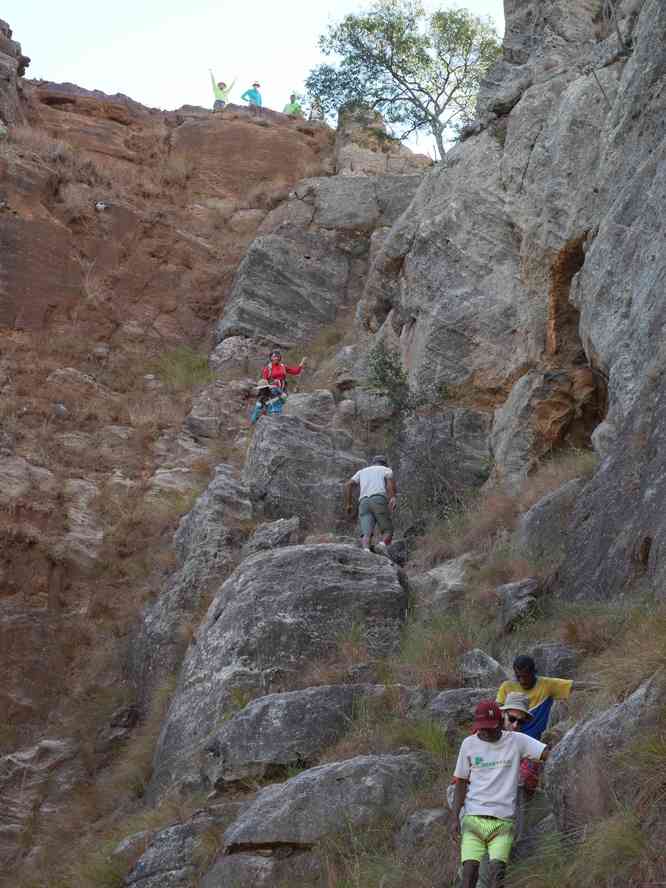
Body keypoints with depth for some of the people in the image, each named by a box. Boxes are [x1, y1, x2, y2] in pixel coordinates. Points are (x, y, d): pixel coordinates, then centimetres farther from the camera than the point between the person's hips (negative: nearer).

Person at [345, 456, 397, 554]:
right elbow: (390, 480, -2)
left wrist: (348, 504, 16)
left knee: (366, 534, -13)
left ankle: (365, 550, -45)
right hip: (379, 501, -3)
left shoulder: (362, 471, 33)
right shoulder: (387, 470, 23)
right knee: (388, 532, 3)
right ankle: (382, 545, -31)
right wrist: (394, 497, -18)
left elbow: (348, 485, 17)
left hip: (364, 503, 3)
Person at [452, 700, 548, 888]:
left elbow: (548, 754, -6)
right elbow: (461, 782, 12)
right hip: (473, 818, 1)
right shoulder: (469, 744, 7)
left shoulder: (516, 741, 3)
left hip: (502, 821, -1)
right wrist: (455, 817, 6)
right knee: (469, 869, -9)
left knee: (497, 869, -16)